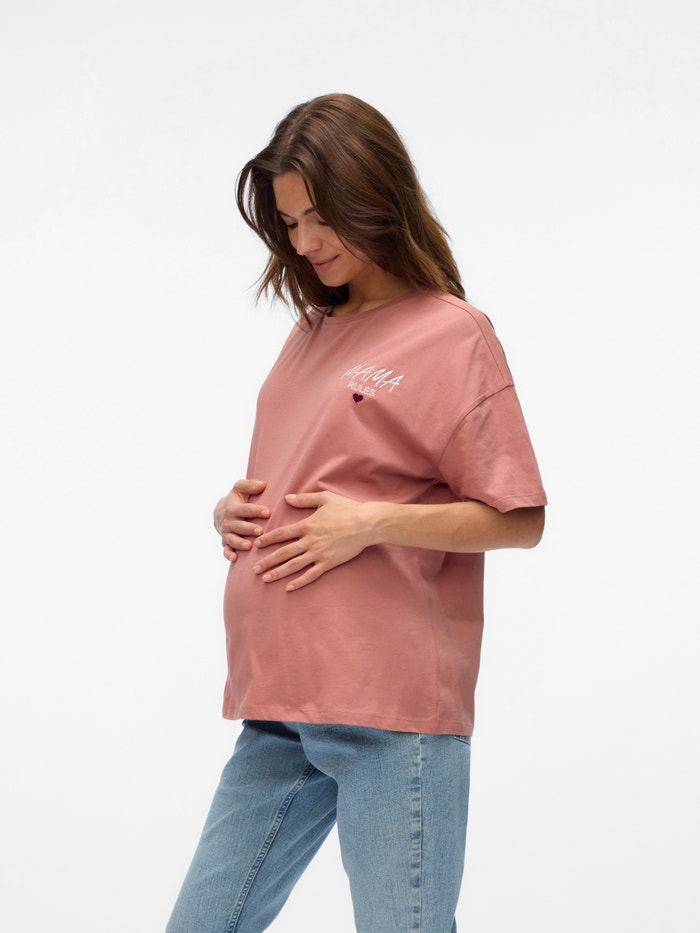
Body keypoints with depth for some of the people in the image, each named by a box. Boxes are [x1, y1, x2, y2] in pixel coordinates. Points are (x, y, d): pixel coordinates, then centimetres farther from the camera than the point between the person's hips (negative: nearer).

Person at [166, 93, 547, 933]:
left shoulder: (452, 334, -3)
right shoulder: (311, 334, 18)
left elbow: (518, 519, -6)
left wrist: (372, 523, -16)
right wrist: (235, 512, 6)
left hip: (389, 706, -7)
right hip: (277, 705, 7)